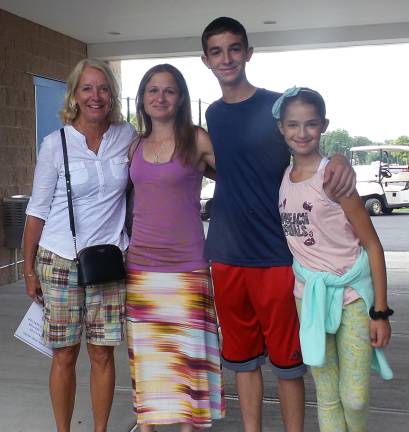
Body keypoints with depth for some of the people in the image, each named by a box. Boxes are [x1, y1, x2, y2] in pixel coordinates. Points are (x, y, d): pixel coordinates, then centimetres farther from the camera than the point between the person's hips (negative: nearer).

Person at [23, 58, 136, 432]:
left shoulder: (128, 136, 2)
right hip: (60, 262, -1)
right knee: (65, 355, 7)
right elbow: (38, 209, 0)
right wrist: (29, 269, 0)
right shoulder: (55, 144, -4)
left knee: (103, 353, 8)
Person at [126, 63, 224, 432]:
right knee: (144, 350, 11)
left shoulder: (197, 140, -3)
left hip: (186, 264, -4)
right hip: (140, 263, 4)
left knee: (186, 349, 3)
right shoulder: (135, 146, 10)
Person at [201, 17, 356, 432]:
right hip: (226, 255, 5)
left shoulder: (278, 105, -4)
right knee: (242, 356, 14)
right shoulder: (212, 114, 11)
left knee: (285, 357, 7)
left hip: (275, 254, -4)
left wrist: (340, 160, -22)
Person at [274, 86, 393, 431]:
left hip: (351, 294, -4)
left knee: (355, 398, -3)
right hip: (308, 295, 4)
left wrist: (380, 312, -11)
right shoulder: (282, 178, 2)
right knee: (326, 397, 11)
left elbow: (372, 244, -11)